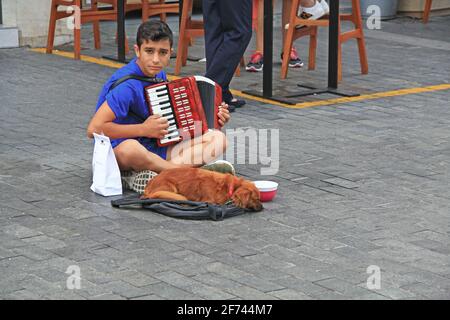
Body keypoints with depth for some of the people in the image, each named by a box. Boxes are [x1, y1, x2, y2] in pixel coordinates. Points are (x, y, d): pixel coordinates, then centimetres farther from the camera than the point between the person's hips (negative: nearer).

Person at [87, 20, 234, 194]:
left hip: (157, 149, 9)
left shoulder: (158, 75, 7)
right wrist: (143, 129, -19)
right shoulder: (127, 86, -19)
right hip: (118, 152, -8)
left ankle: (144, 176, -25)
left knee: (218, 139, -6)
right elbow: (94, 129, -26)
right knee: (130, 148, -44)